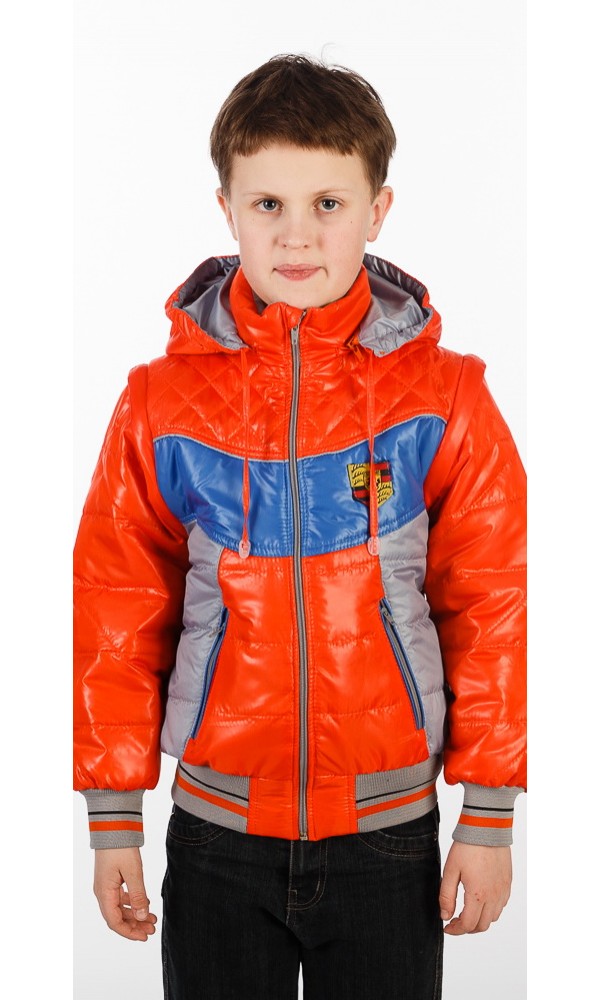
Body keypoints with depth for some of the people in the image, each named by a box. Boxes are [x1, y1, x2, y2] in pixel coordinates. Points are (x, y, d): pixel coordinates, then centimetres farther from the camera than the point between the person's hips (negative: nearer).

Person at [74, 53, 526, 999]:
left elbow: (491, 608, -3)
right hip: (217, 827, 1)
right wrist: (113, 817, 3)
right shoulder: (163, 402, -5)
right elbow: (116, 618, 0)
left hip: (390, 826, 0)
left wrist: (490, 817, -2)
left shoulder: (445, 397, -6)